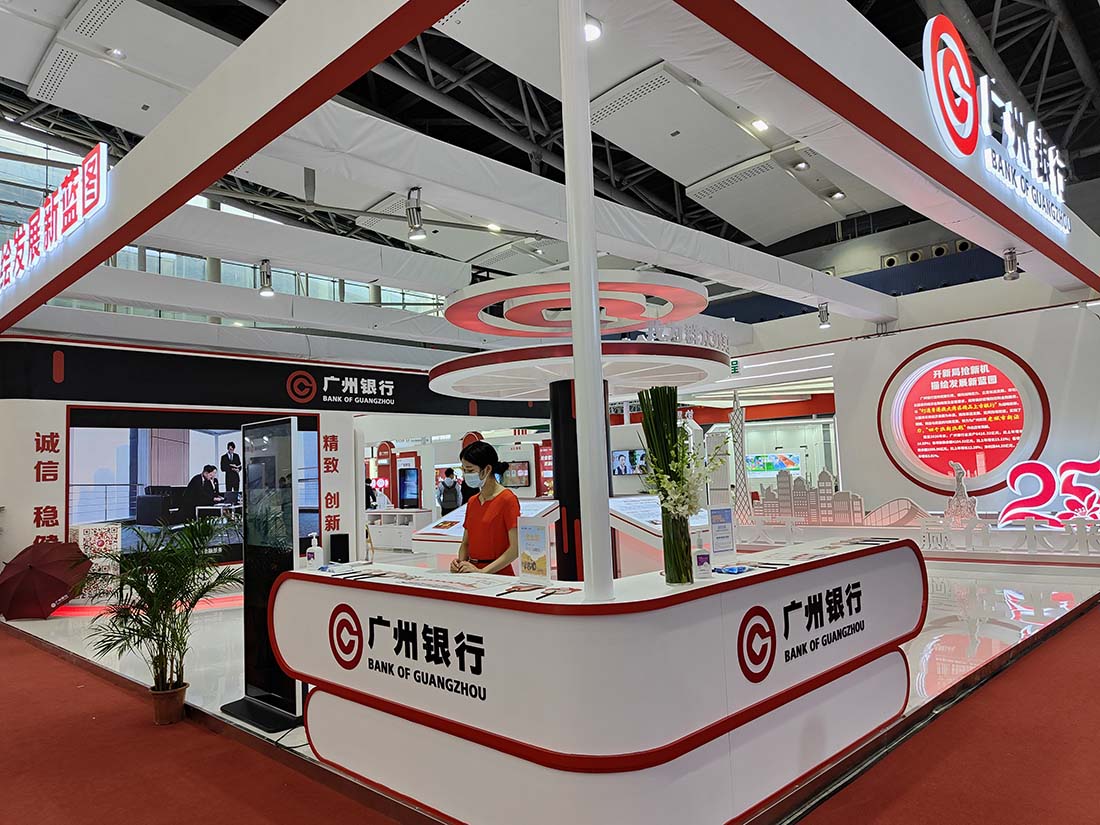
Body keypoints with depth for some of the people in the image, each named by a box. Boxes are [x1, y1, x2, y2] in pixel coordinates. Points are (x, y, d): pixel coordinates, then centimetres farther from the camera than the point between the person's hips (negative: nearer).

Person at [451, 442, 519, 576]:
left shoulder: (507, 499, -7)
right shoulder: (472, 502, 15)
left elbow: (516, 548, -13)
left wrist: (482, 571, -17)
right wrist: (460, 562, 0)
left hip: (499, 574, -6)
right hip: (471, 573, 6)